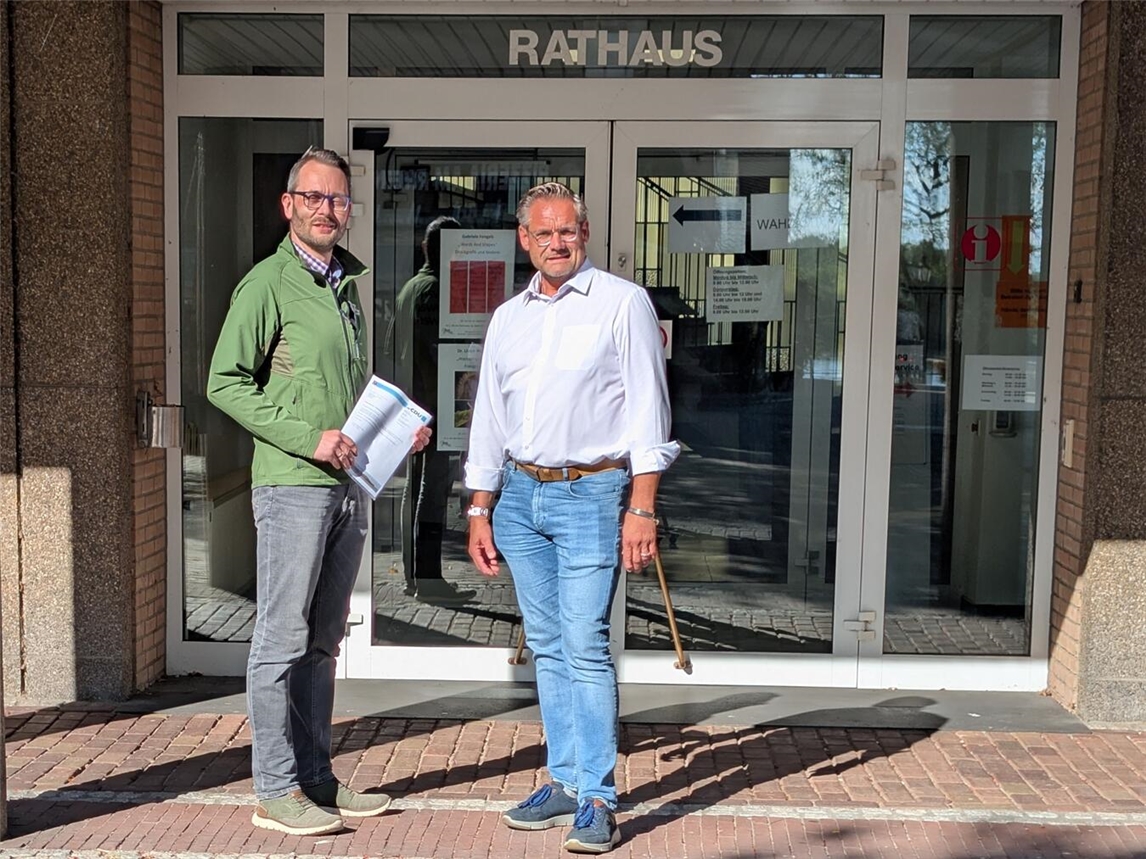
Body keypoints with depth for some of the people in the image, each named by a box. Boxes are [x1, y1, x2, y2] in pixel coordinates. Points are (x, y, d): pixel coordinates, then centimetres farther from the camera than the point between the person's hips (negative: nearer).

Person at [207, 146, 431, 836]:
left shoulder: (349, 284, 17)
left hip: (351, 483, 7)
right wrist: (309, 438, -17)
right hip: (293, 484, -7)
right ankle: (276, 791, 7)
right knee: (283, 637, -2)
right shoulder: (268, 284, -6)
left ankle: (316, 778, 22)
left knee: (323, 639, 12)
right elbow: (226, 383, -11)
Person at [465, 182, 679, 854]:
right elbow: (489, 417, 18)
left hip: (590, 495, -5)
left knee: (585, 648, -8)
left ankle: (598, 799, 0)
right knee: (547, 647, 9)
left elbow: (648, 410, -6)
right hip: (520, 495, 6)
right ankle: (564, 781, 19)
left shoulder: (623, 304, -1)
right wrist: (480, 510, 13)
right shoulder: (509, 318, 15)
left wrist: (642, 508, -12)